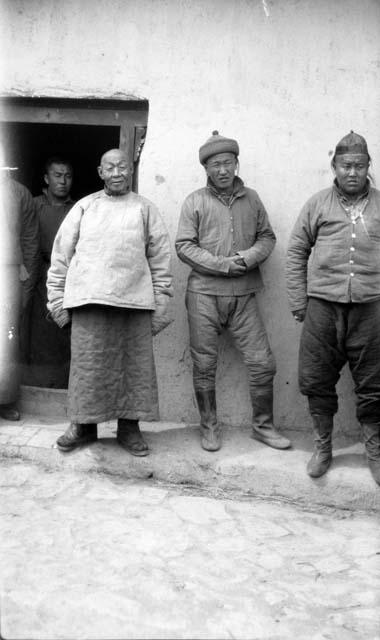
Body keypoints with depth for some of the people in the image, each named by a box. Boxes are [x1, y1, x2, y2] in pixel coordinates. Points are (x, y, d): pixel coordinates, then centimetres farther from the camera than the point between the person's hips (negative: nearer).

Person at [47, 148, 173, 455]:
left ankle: (129, 427, 14)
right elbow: (61, 253, 11)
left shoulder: (145, 209, 11)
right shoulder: (84, 207, 13)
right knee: (87, 364, 2)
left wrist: (161, 303, 0)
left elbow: (160, 259, 7)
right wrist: (57, 297, 5)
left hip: (134, 300, 0)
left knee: (135, 365, 2)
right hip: (88, 299, 0)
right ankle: (83, 426, 15)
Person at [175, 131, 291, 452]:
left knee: (263, 362, 1)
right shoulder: (195, 201, 2)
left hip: (244, 294, 2)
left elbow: (267, 236, 12)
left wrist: (250, 256, -9)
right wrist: (221, 264, -13)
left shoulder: (251, 199, 11)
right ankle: (210, 426, 22)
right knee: (204, 364, 5)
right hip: (204, 294, -2)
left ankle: (263, 425, 18)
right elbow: (184, 246, -4)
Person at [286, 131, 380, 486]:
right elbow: (296, 252, 8)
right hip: (323, 305, 0)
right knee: (317, 382, 7)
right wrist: (298, 301, 3)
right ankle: (322, 448, 26)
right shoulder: (317, 204, 6)